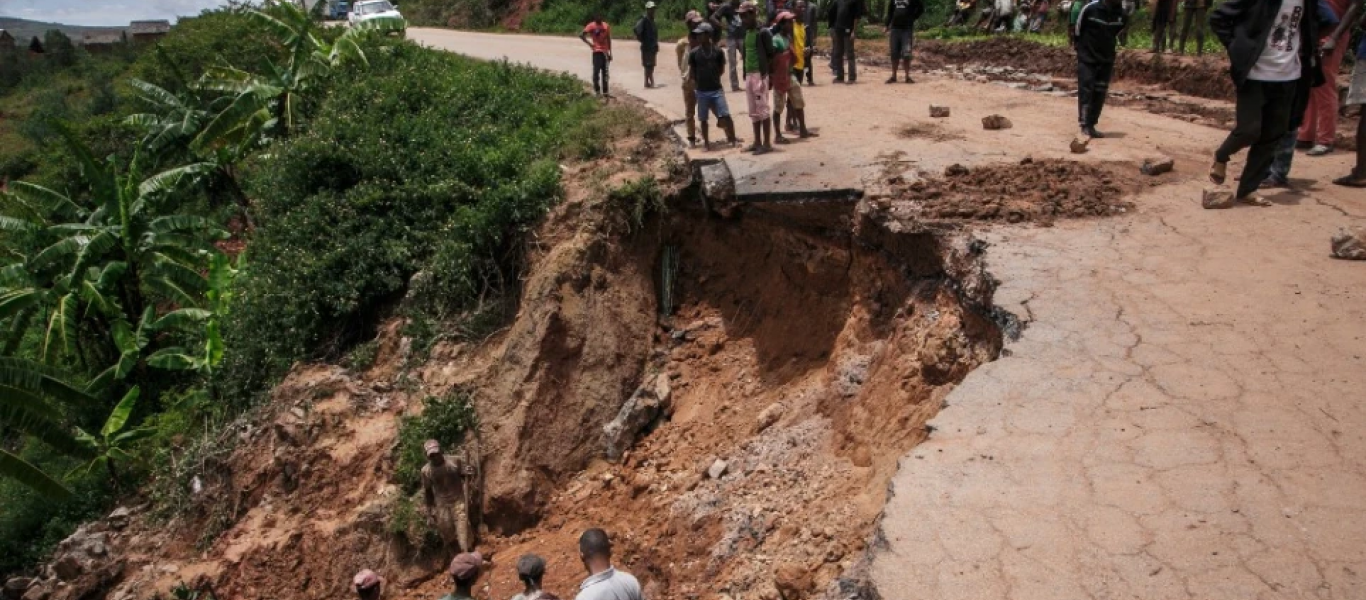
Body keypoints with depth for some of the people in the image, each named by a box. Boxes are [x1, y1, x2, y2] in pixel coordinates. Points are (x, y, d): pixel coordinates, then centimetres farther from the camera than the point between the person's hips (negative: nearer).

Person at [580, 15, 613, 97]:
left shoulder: (606, 26, 8)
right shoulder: (591, 26, -3)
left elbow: (608, 39, 12)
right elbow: (581, 35, -6)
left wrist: (610, 53, 12)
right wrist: (589, 43, -9)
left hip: (605, 51, 4)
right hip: (597, 51, -4)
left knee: (605, 72, 8)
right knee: (596, 70, -8)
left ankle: (605, 91, 15)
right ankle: (597, 90, -1)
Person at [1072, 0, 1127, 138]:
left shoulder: (1122, 14, -4)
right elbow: (1077, 29, -3)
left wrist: (1108, 47, 14)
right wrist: (1080, 47, 3)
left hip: (1106, 59, 4)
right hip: (1087, 58, -4)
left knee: (1100, 94, 4)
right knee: (1086, 91, -8)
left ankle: (1091, 125, 11)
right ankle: (1085, 125, -6)